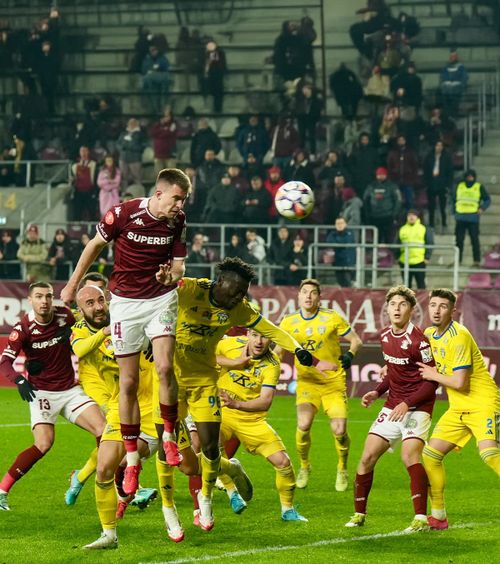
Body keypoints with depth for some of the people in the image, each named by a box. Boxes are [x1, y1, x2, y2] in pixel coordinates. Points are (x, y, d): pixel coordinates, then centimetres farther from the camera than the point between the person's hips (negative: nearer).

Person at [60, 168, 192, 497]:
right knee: (128, 382, 0)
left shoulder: (178, 222, -7)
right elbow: (96, 245, 2)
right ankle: (132, 458, 10)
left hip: (161, 299, 1)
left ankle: (170, 435, 0)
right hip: (125, 301, -1)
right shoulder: (123, 214, -15)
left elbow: (179, 263, 3)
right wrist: (73, 284, 11)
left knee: (165, 367, -20)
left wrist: (172, 275, -22)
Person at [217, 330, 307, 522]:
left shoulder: (272, 364, -15)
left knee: (283, 461, -7)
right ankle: (231, 491, -6)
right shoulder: (230, 344, -13)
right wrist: (235, 363, -15)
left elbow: (265, 402, -22)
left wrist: (237, 404, -39)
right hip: (222, 412, 0)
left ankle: (288, 510, 17)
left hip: (252, 419, 0)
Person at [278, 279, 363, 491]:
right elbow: (276, 352, 8)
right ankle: (304, 467, 7)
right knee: (303, 426, -20)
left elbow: (356, 340, 3)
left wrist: (349, 355, -15)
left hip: (334, 381, -1)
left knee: (339, 430, -10)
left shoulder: (331, 318, -5)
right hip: (307, 382, 1)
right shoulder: (289, 322, 0)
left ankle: (342, 469, 18)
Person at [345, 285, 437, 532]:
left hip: (416, 407, -7)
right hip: (393, 406, 7)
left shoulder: (417, 340, -17)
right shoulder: (385, 336, 6)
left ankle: (421, 518, -25)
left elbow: (432, 381, -15)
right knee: (367, 457, 3)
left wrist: (407, 404, -22)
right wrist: (377, 392, 10)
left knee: (410, 455, -26)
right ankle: (359, 514, 17)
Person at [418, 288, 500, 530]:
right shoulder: (430, 334, 9)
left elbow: (459, 382, -22)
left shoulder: (459, 336, -17)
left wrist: (433, 375, -7)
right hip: (458, 408, 9)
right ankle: (438, 516, 12)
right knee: (430, 454, 3)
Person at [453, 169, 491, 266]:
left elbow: (487, 199, 8)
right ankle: (457, 260, 10)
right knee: (459, 240, 4)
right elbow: (454, 199, 21)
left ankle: (476, 261, -2)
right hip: (460, 217, 3)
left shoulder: (479, 187, 3)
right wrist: (455, 212, 11)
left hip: (473, 217, -3)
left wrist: (482, 208, -9)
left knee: (474, 239, -5)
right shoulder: (460, 186, 11)